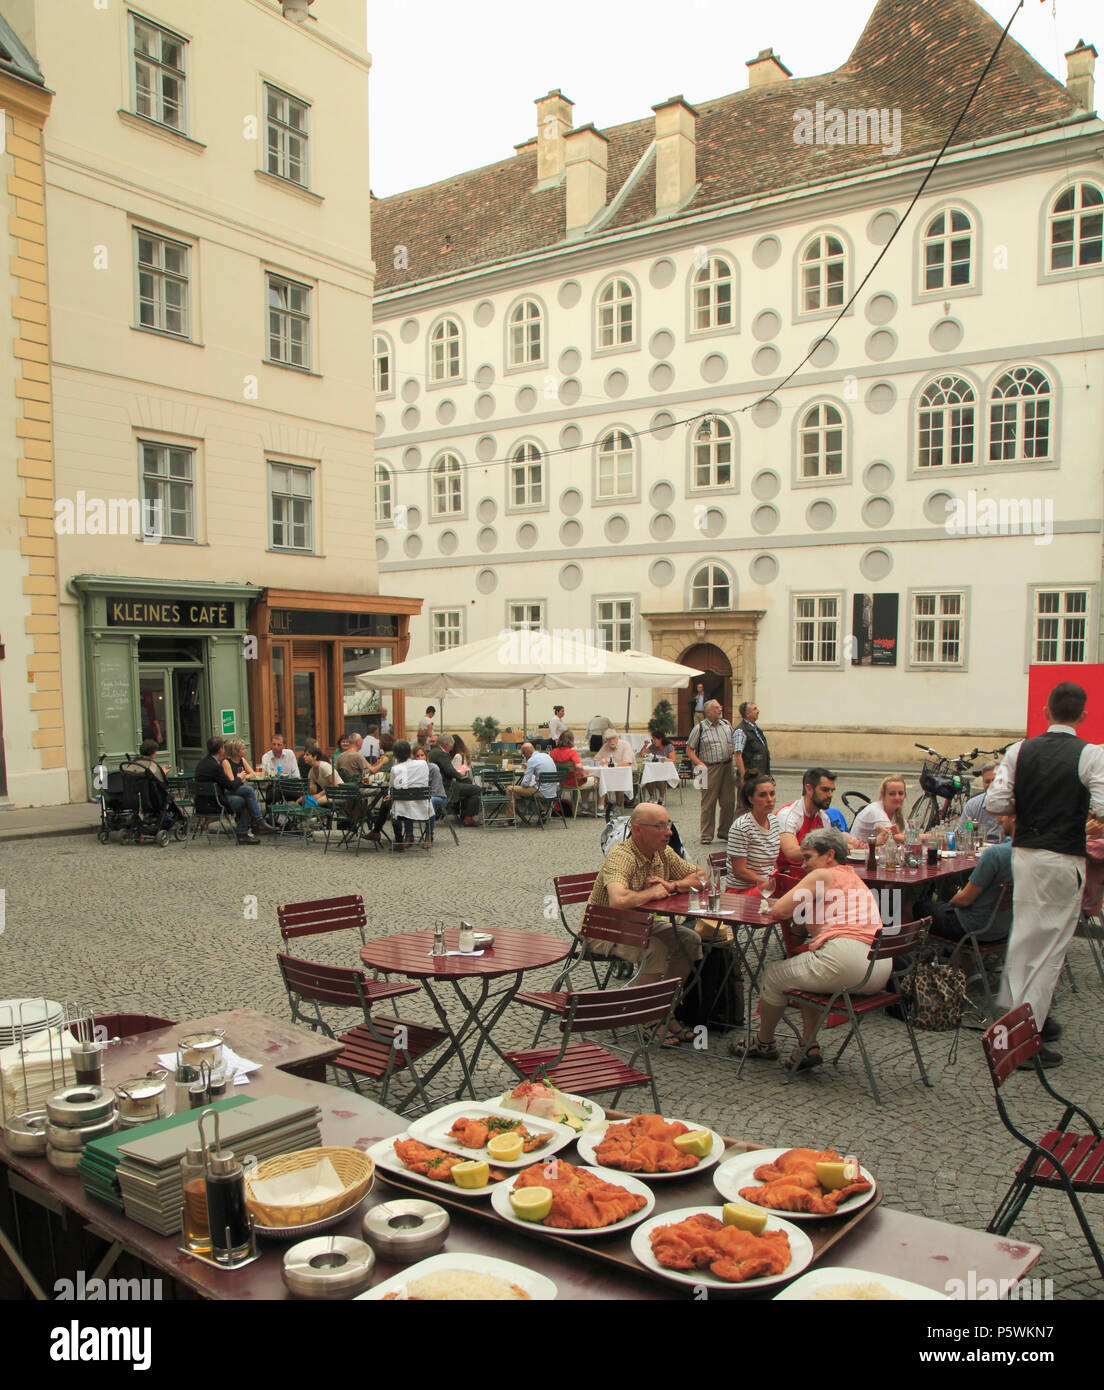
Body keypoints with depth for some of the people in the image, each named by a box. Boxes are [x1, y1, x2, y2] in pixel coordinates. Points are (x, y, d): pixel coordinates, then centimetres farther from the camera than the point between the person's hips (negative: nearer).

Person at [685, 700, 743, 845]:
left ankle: (725, 831, 20)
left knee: (729, 801, 5)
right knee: (708, 803, -2)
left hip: (728, 767, 5)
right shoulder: (699, 728, -2)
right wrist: (700, 764, -12)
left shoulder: (726, 724, 13)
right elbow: (689, 750, 0)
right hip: (710, 768, -5)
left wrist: (739, 767, 10)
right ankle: (706, 835, 6)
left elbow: (734, 747, 19)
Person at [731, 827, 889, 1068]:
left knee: (774, 975, 13)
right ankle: (809, 1046, 22)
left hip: (845, 959, -9)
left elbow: (778, 911, -5)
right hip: (880, 969, 9)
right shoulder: (853, 877, 27)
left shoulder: (823, 875, 0)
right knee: (807, 974, 32)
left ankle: (764, 1043, 34)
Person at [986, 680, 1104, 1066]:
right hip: (1064, 857, -4)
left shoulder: (1019, 751, 0)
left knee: (1025, 937, 17)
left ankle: (1029, 1015, 30)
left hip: (1023, 852, 5)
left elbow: (995, 802, -4)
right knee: (1050, 946, 2)